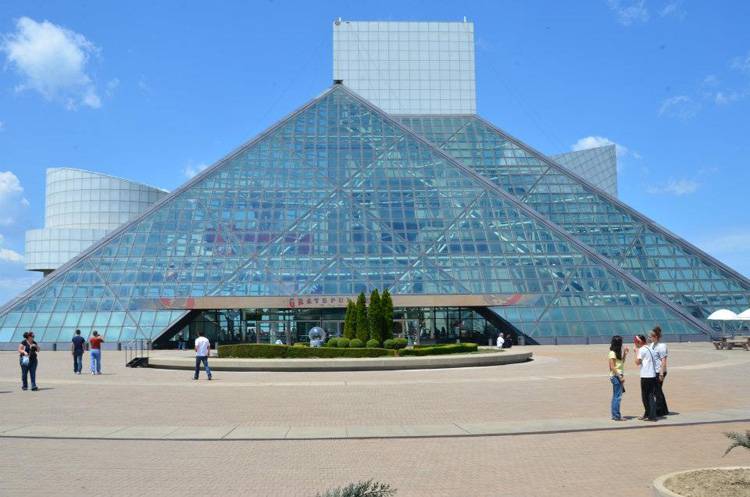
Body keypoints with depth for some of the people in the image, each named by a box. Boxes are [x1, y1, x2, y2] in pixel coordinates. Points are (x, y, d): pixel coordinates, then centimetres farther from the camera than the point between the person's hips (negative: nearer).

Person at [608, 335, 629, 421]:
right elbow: (612, 367, -17)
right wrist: (620, 376, -19)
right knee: (617, 396, -7)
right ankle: (616, 416, -4)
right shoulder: (612, 353, -14)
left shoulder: (617, 352, 14)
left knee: (615, 396, 12)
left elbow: (622, 362, 23)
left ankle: (614, 415, 17)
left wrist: (624, 354, 14)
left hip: (618, 376, 10)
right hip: (615, 376, -10)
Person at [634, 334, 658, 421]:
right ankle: (652, 416, 6)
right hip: (653, 375, 8)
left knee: (645, 396, 4)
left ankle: (647, 415, 9)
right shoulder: (650, 348, 16)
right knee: (651, 396, 7)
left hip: (646, 376, -8)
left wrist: (636, 351, -4)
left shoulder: (642, 349, -9)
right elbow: (654, 362, 18)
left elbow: (637, 362, -12)